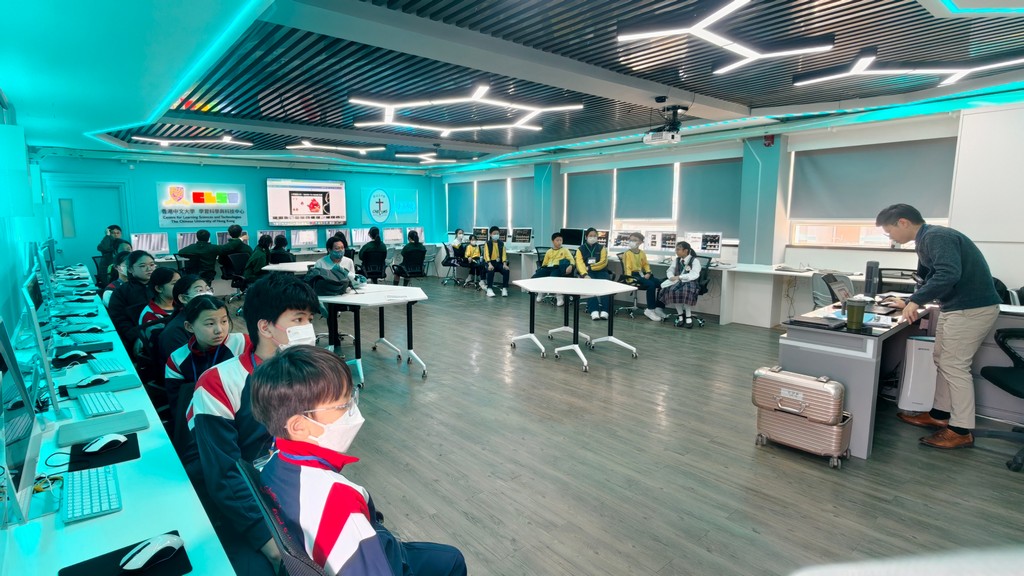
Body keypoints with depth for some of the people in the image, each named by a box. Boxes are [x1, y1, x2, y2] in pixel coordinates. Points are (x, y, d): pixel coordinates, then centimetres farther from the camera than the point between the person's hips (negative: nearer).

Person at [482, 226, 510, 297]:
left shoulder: (501, 243, 9)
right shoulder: (487, 243, -1)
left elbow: (503, 254, 1)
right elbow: (487, 254, -11)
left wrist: (504, 264, -16)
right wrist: (490, 264, -26)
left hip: (499, 262, 3)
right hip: (490, 262, -3)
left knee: (506, 271, -25)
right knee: (490, 271, -35)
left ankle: (504, 288, -13)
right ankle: (489, 289, -25)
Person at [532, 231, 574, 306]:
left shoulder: (565, 250, 14)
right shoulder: (549, 251, 23)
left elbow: (571, 260, 1)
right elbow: (544, 264, 25)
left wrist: (571, 266, -20)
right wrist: (540, 271, 9)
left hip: (558, 268, -4)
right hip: (548, 268, 4)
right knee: (535, 277, -21)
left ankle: (560, 296, -18)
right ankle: (540, 291, 9)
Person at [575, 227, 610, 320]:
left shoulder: (602, 248, 15)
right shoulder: (581, 249, 12)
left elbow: (603, 263, -1)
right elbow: (580, 263, -6)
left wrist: (590, 267, -11)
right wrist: (585, 274, -25)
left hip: (600, 272, 1)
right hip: (587, 273, -1)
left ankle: (604, 310, -41)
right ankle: (594, 311, -45)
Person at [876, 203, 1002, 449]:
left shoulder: (936, 237, -19)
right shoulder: (926, 240, 13)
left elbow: (949, 274, -34)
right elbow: (928, 278, 23)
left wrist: (916, 301, -35)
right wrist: (909, 303, 15)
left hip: (972, 308, -10)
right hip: (955, 307, 10)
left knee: (955, 367, -5)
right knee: (943, 362, 16)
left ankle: (961, 431, 3)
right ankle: (940, 414, 26)